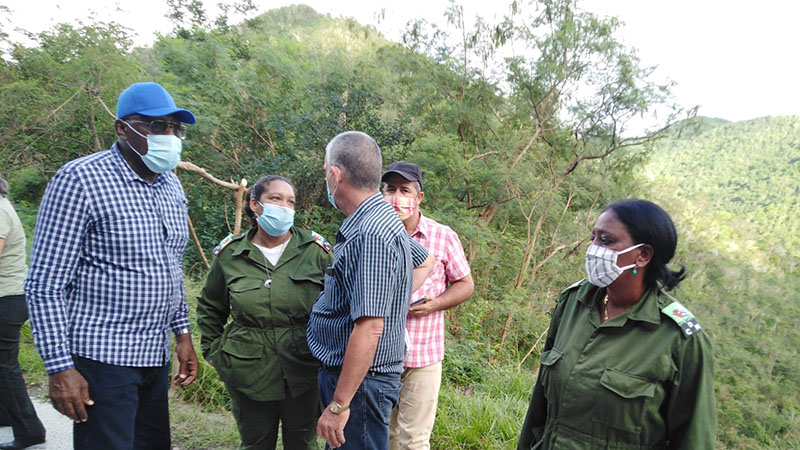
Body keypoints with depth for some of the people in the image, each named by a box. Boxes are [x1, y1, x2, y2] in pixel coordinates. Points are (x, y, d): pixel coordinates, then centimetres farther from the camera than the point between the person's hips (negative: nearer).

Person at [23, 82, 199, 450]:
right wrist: (59, 367, -15)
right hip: (102, 360, -7)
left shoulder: (171, 185, 9)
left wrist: (182, 332, 14)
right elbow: (44, 285, -13)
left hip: (156, 356, 7)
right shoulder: (80, 180, -14)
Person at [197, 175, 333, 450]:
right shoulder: (230, 254, 0)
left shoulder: (315, 250, -3)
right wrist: (214, 351, 10)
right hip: (249, 374, 1)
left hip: (303, 374, -1)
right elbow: (209, 308, 16)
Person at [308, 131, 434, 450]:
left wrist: (338, 405, -23)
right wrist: (393, 303, 13)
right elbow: (425, 262, 24)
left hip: (360, 380, -10)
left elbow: (369, 328, -28)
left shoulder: (370, 235, -24)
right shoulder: (383, 219, 7)